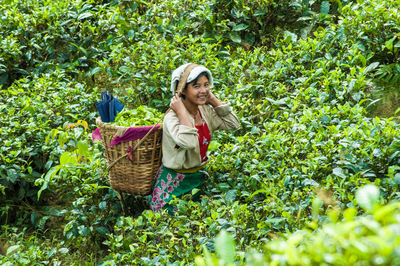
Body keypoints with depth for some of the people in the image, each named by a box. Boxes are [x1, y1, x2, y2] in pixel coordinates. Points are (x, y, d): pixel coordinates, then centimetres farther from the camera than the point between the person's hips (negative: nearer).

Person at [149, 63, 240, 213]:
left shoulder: (205, 110, 1)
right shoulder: (172, 117, -22)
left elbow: (233, 124, 3)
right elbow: (188, 142, -39)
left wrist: (214, 100, -3)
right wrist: (181, 112, -29)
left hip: (199, 176, 7)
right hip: (174, 182, -7)